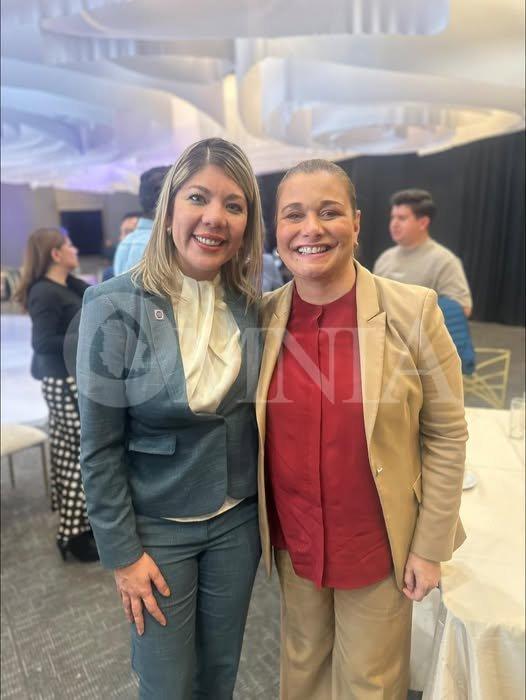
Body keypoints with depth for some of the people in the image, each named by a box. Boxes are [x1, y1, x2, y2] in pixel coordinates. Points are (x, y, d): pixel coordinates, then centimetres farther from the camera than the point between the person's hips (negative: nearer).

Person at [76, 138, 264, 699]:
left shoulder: (250, 305, -4)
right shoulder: (116, 307, -17)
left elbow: (259, 414, 5)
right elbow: (100, 447, -12)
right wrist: (122, 552, -9)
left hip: (238, 519, 4)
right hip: (157, 527, -3)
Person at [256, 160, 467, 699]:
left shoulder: (412, 311, -16)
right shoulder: (265, 315, -8)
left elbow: (446, 436, -9)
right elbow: (260, 427, 4)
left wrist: (430, 546, -6)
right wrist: (261, 524, 8)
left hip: (377, 545, -2)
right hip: (294, 540, 3)